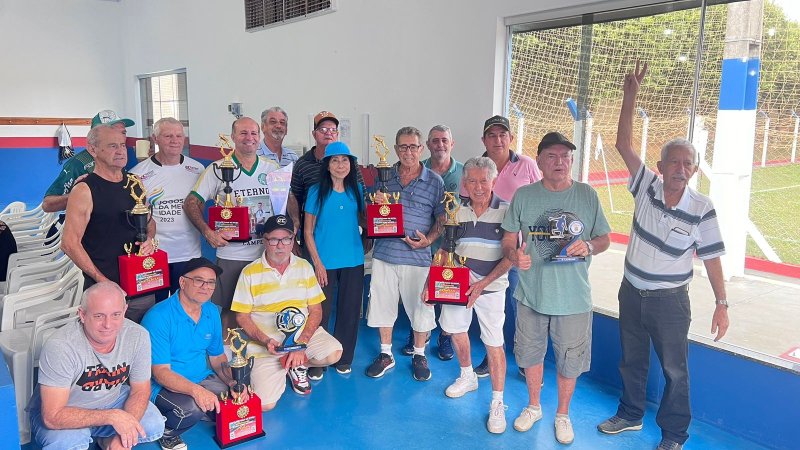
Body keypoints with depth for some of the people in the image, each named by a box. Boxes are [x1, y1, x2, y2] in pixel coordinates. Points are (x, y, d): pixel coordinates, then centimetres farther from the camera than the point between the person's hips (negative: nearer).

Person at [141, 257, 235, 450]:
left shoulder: (212, 312, 1)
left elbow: (217, 357, 8)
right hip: (164, 387, -6)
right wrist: (196, 390, -38)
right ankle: (167, 433, 0)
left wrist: (233, 382, -11)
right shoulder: (158, 317, -20)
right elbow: (161, 373, -23)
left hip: (202, 379, 6)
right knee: (193, 406, -33)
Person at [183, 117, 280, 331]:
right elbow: (191, 203, -5)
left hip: (268, 255, 3)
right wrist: (207, 232, -19)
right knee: (228, 313, 6)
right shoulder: (218, 169, -2)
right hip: (231, 256, -2)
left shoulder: (272, 168, 7)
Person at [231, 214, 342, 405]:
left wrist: (301, 344, -13)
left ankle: (296, 365, 6)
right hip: (266, 345, -2)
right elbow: (242, 316, -2)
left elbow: (316, 311, 1)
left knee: (334, 353, -26)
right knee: (264, 403, -17)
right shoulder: (250, 273, -4)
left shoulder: (304, 267, 3)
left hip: (304, 334, 2)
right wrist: (266, 341, -19)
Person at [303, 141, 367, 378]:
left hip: (353, 261, 3)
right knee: (320, 312, 3)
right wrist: (317, 262, -9)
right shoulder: (316, 191, -3)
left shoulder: (357, 190, 4)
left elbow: (363, 221, 11)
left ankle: (344, 358, 26)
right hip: (325, 262, -3)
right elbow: (308, 231, -3)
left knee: (349, 310, 10)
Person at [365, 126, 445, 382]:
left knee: (420, 306, 7)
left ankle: (419, 355, 28)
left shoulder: (435, 182, 1)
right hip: (384, 253, 2)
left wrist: (429, 240, -14)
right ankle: (386, 355, 29)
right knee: (383, 304, 11)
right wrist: (375, 204, -8)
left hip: (417, 256, -2)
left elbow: (442, 219, 3)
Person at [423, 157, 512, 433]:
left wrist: (483, 283, -17)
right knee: (456, 330, 17)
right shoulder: (456, 210, 0)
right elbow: (443, 250, 7)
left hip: (491, 287, -4)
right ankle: (467, 377, 43)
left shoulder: (506, 211, -11)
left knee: (494, 344, -2)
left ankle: (497, 403, 13)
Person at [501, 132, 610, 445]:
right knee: (531, 353, 18)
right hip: (531, 293, 1)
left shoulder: (587, 195, -3)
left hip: (574, 297, -1)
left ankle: (562, 415, 37)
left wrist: (589, 246, -17)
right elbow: (508, 239, 1)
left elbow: (604, 239, 5)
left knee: (569, 361, 12)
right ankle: (533, 407, 42)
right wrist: (514, 255, -21)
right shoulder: (524, 196, -3)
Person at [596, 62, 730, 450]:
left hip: (669, 300, -3)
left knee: (674, 369, 10)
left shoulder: (701, 210, -15)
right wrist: (630, 96, -17)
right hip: (631, 291, 4)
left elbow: (711, 258, -8)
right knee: (631, 360, 20)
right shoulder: (647, 187, -8)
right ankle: (630, 415, 41)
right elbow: (623, 144, -11)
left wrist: (722, 304, -7)